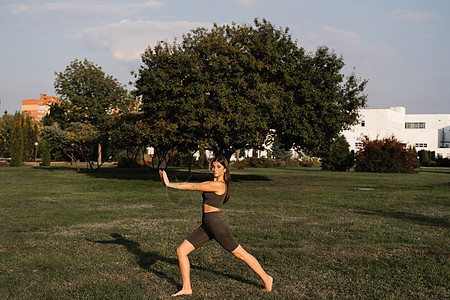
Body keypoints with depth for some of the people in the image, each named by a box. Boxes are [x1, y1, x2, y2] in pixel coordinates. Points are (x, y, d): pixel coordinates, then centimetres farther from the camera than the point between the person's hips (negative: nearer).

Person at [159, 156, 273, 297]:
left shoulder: (219, 185, -16)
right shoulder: (214, 183, 12)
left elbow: (194, 187, -16)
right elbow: (197, 185, 7)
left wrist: (170, 184, -12)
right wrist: (169, 182, 0)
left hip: (216, 225, -9)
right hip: (205, 227, 9)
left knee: (240, 254, 6)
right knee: (181, 251, 1)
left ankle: (266, 279, 24)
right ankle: (186, 288, 10)